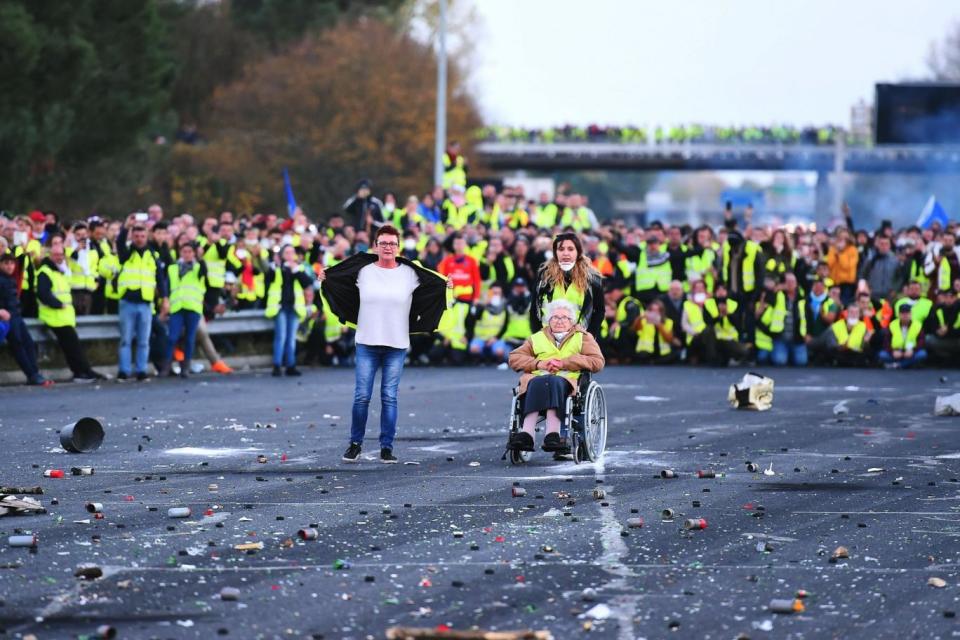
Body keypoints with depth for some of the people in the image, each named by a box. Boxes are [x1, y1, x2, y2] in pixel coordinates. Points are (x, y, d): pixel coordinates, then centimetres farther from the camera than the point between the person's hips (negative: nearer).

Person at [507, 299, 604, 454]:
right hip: (537, 379, 2)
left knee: (552, 383, -38)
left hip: (567, 381, -2)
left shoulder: (583, 337, 24)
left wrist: (563, 363, -4)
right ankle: (527, 434, -52)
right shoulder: (537, 338, 30)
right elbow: (514, 358, 19)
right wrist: (538, 363, -1)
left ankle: (552, 434, -54)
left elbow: (597, 361, 6)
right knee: (537, 384, -36)